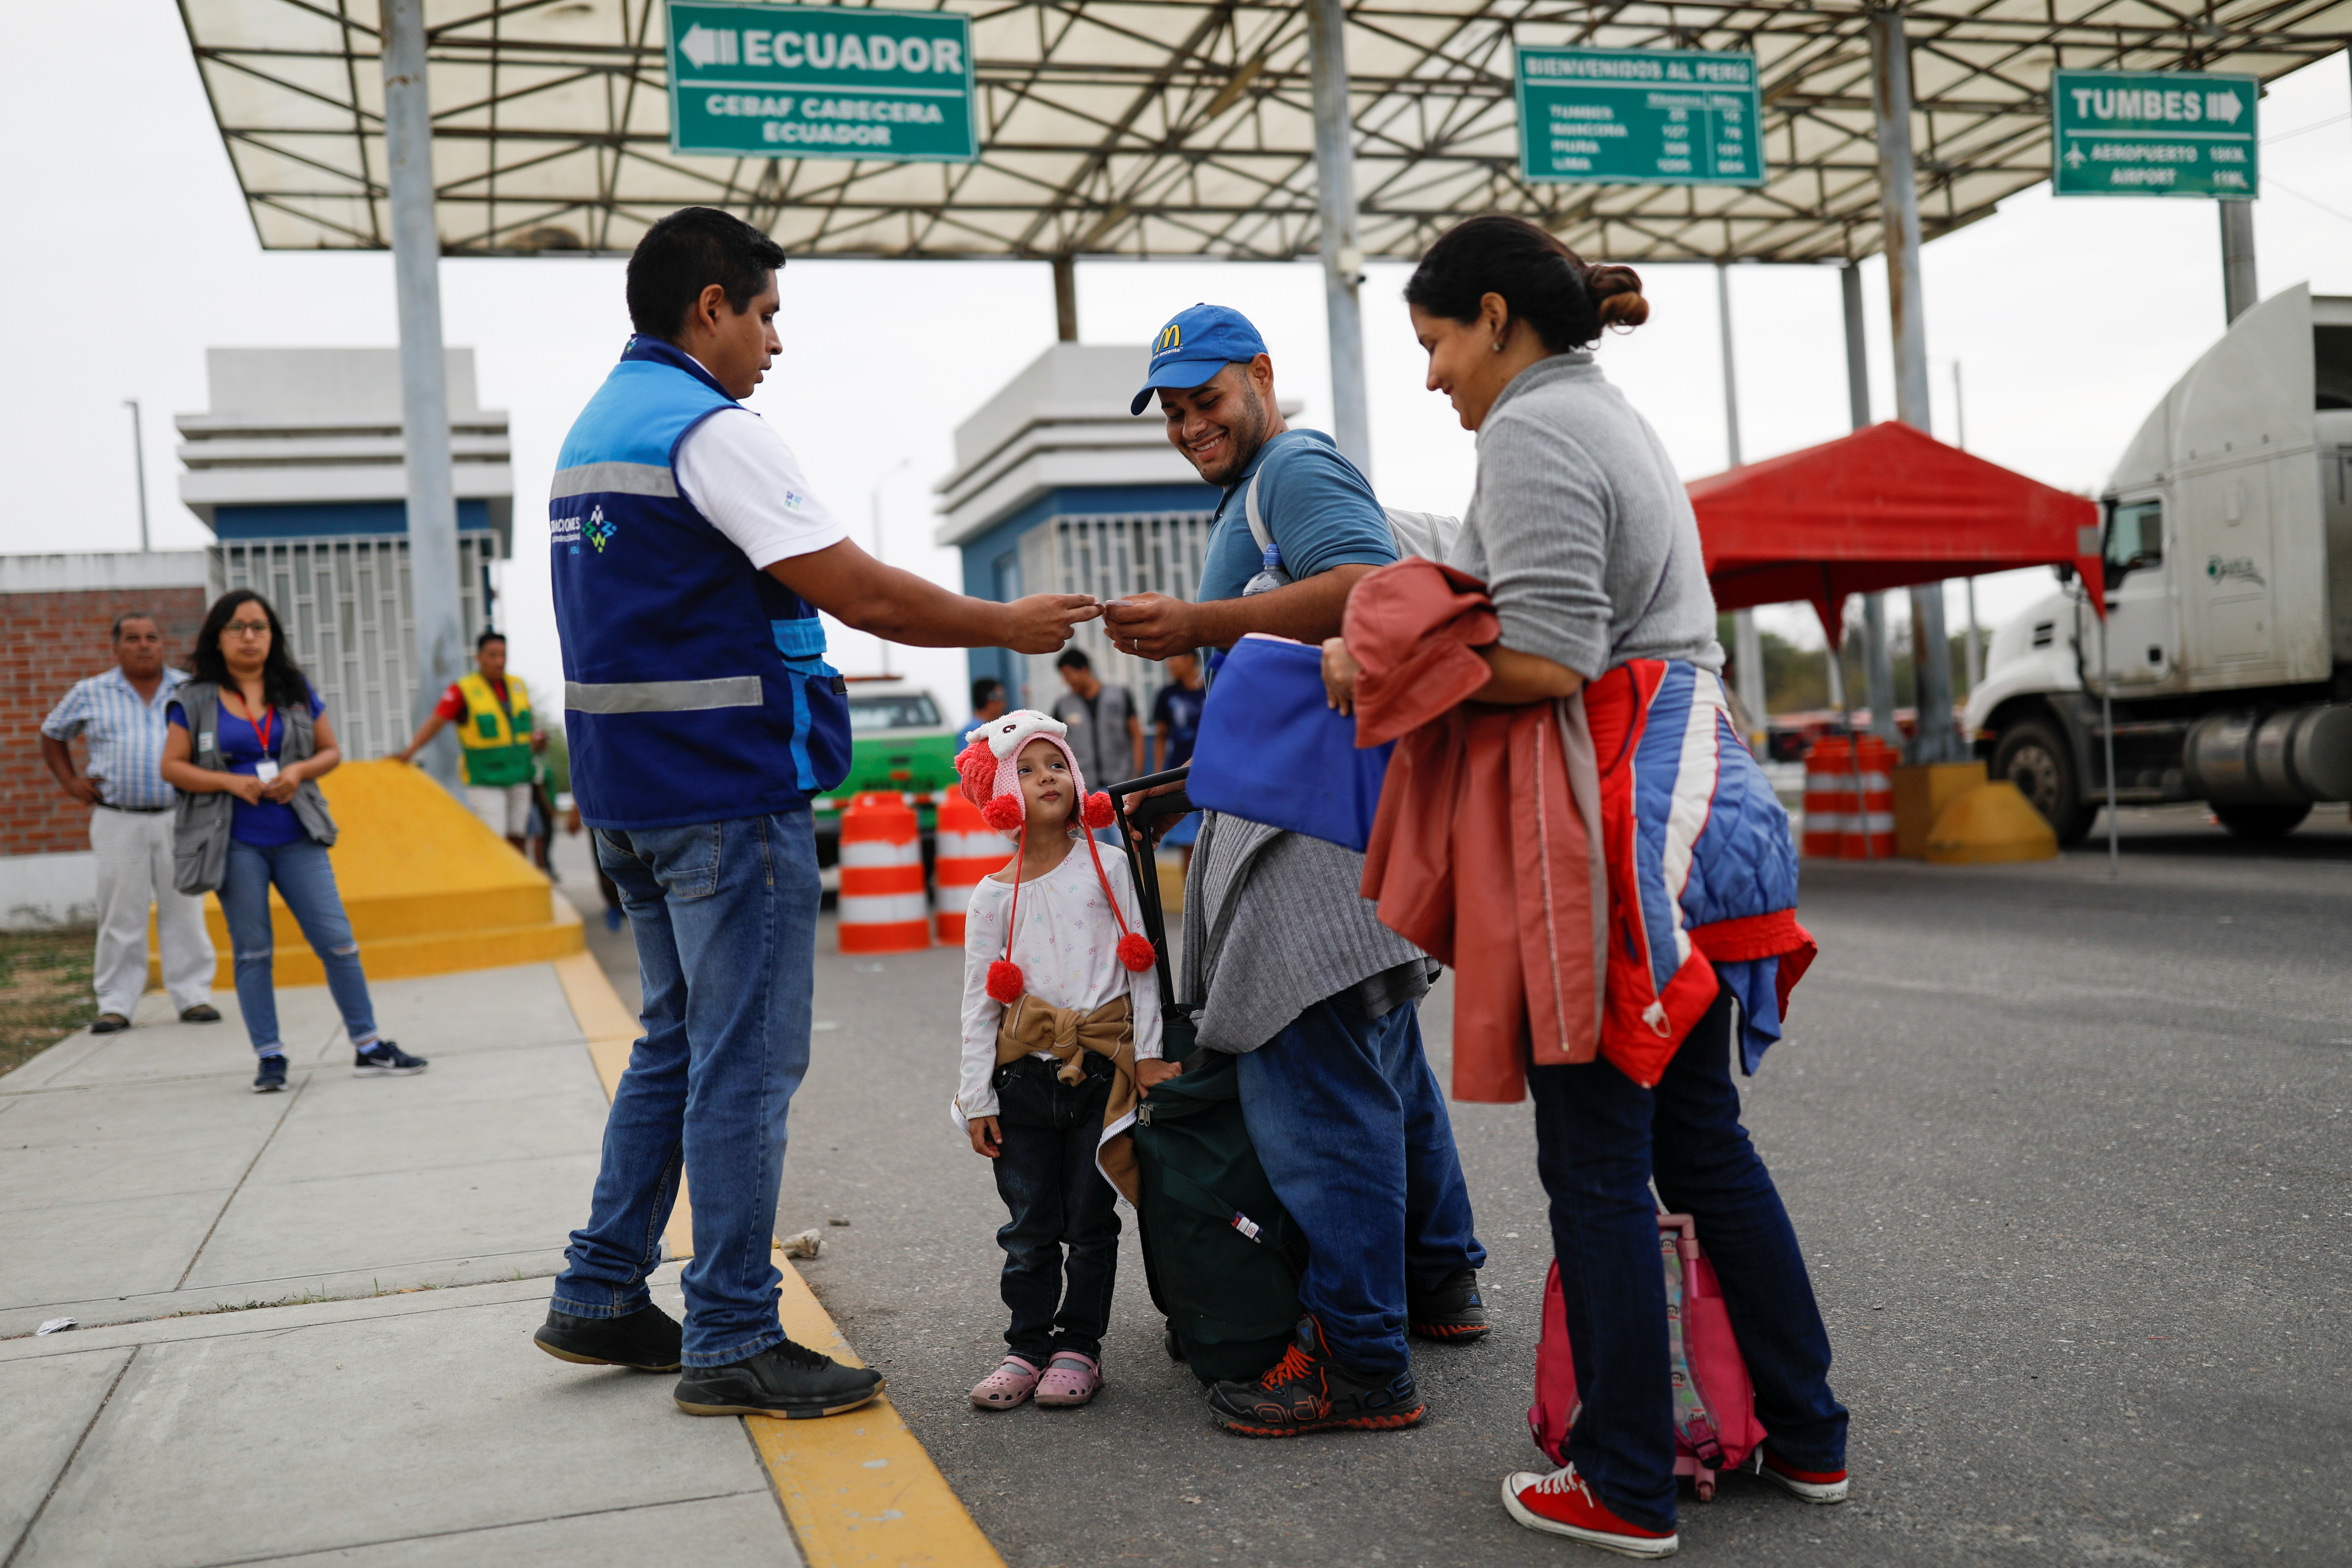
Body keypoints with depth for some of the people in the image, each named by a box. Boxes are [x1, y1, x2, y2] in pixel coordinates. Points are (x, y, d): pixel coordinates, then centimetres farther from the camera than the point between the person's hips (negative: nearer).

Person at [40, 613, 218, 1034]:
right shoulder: (89, 694, 7)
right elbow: (52, 735, 22)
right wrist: (70, 781, 10)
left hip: (179, 819, 0)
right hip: (117, 822, 0)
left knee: (184, 911, 2)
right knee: (120, 916, 1)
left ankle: (194, 996, 9)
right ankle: (115, 1004, 7)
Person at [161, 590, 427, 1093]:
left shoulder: (296, 692, 9)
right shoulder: (195, 701, 3)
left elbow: (331, 751, 13)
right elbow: (172, 767, 1)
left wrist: (299, 772, -8)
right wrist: (231, 782, -12)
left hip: (296, 839, 2)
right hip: (236, 843, -2)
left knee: (338, 942, 0)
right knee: (252, 952, 3)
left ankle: (369, 1047, 8)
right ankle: (270, 1058, 11)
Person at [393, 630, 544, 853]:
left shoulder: (518, 686, 11)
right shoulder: (463, 689, -6)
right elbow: (436, 721, -13)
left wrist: (536, 736, 2)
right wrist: (410, 750, -23)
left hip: (519, 777, 5)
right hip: (485, 781, -5)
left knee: (518, 841, 7)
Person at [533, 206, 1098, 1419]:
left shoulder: (590, 433, 17)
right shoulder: (709, 430, -13)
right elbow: (864, 594, -17)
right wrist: (1007, 626, -5)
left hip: (630, 794, 10)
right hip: (728, 794, -10)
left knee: (678, 1044, 18)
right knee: (746, 1063, -3)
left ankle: (600, 1297, 24)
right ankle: (732, 1345, 4)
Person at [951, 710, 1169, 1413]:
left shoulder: (1108, 866, 2)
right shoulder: (995, 893, 3)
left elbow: (1139, 964, 4)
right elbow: (979, 998, 4)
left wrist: (1149, 1053, -1)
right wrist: (978, 1097, 2)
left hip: (1101, 1070, -1)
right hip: (1024, 1075, 1)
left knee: (1090, 1220, 6)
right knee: (1029, 1225, 6)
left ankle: (1080, 1345, 18)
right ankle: (1027, 1344, 19)